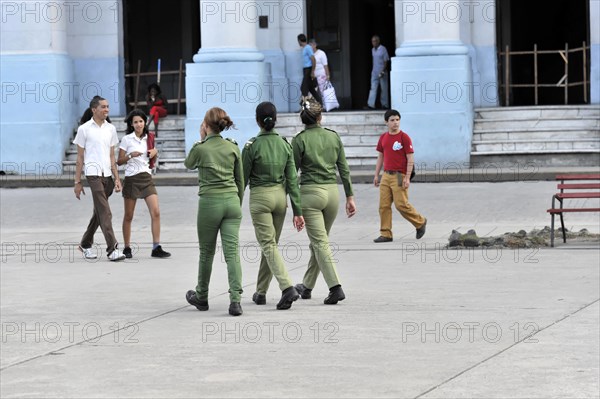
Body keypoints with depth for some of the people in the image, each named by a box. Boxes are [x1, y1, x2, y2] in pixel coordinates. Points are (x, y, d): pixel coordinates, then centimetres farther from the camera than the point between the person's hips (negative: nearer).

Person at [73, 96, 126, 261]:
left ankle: (85, 244, 28)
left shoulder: (111, 129, 13)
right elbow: (80, 158, 2)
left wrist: (117, 178, 9)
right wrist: (77, 182, 0)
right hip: (93, 174, -6)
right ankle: (112, 249, -17)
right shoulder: (84, 129, 0)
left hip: (107, 175, 6)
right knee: (105, 213, -14)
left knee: (99, 213, 12)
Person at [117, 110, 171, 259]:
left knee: (156, 213, -9)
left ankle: (156, 248, -7)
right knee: (128, 216, 3)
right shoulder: (127, 139, -3)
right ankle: (127, 248, 14)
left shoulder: (148, 138, 10)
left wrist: (154, 152, 1)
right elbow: (119, 161, -2)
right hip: (132, 178, -4)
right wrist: (130, 155, -18)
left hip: (147, 178, 4)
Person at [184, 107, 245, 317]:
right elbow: (240, 179, 10)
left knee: (206, 252, 13)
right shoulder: (233, 147, 4)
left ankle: (201, 297, 27)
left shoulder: (200, 148, -6)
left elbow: (188, 164, 16)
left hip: (210, 202, -3)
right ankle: (235, 300, -14)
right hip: (231, 201, 3)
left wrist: (201, 141, 12)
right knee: (232, 252, -2)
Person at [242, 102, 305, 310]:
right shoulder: (284, 144, 1)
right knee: (270, 244, 15)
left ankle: (287, 287, -24)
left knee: (268, 245, -6)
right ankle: (261, 292, 24)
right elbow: (292, 179, 1)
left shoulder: (252, 145, -12)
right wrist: (298, 211, 3)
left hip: (260, 197, -5)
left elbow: (242, 178, -6)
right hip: (280, 195, 5)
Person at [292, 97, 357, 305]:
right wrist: (350, 197, 12)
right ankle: (307, 286, 28)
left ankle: (335, 287, -18)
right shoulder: (333, 137, 6)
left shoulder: (300, 139, -6)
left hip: (311, 193, -5)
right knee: (318, 241, 16)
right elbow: (344, 169, 7)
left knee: (320, 242, -5)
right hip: (333, 191, 5)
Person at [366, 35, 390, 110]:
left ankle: (385, 105, 10)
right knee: (373, 88, -3)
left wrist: (383, 72, -16)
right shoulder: (373, 50, 10)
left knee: (384, 89, 2)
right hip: (374, 73, 6)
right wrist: (373, 70, 14)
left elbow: (386, 61, -10)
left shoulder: (383, 49, -9)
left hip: (382, 73, -6)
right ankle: (371, 105, -9)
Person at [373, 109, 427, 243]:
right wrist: (376, 175, 15)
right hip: (386, 175, 6)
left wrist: (407, 178, -14)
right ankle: (386, 234, 6)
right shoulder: (383, 138, 11)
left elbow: (410, 159, -8)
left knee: (401, 204, -8)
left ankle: (420, 223, 14)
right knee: (384, 205, 1)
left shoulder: (404, 137, -6)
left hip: (399, 176, -6)